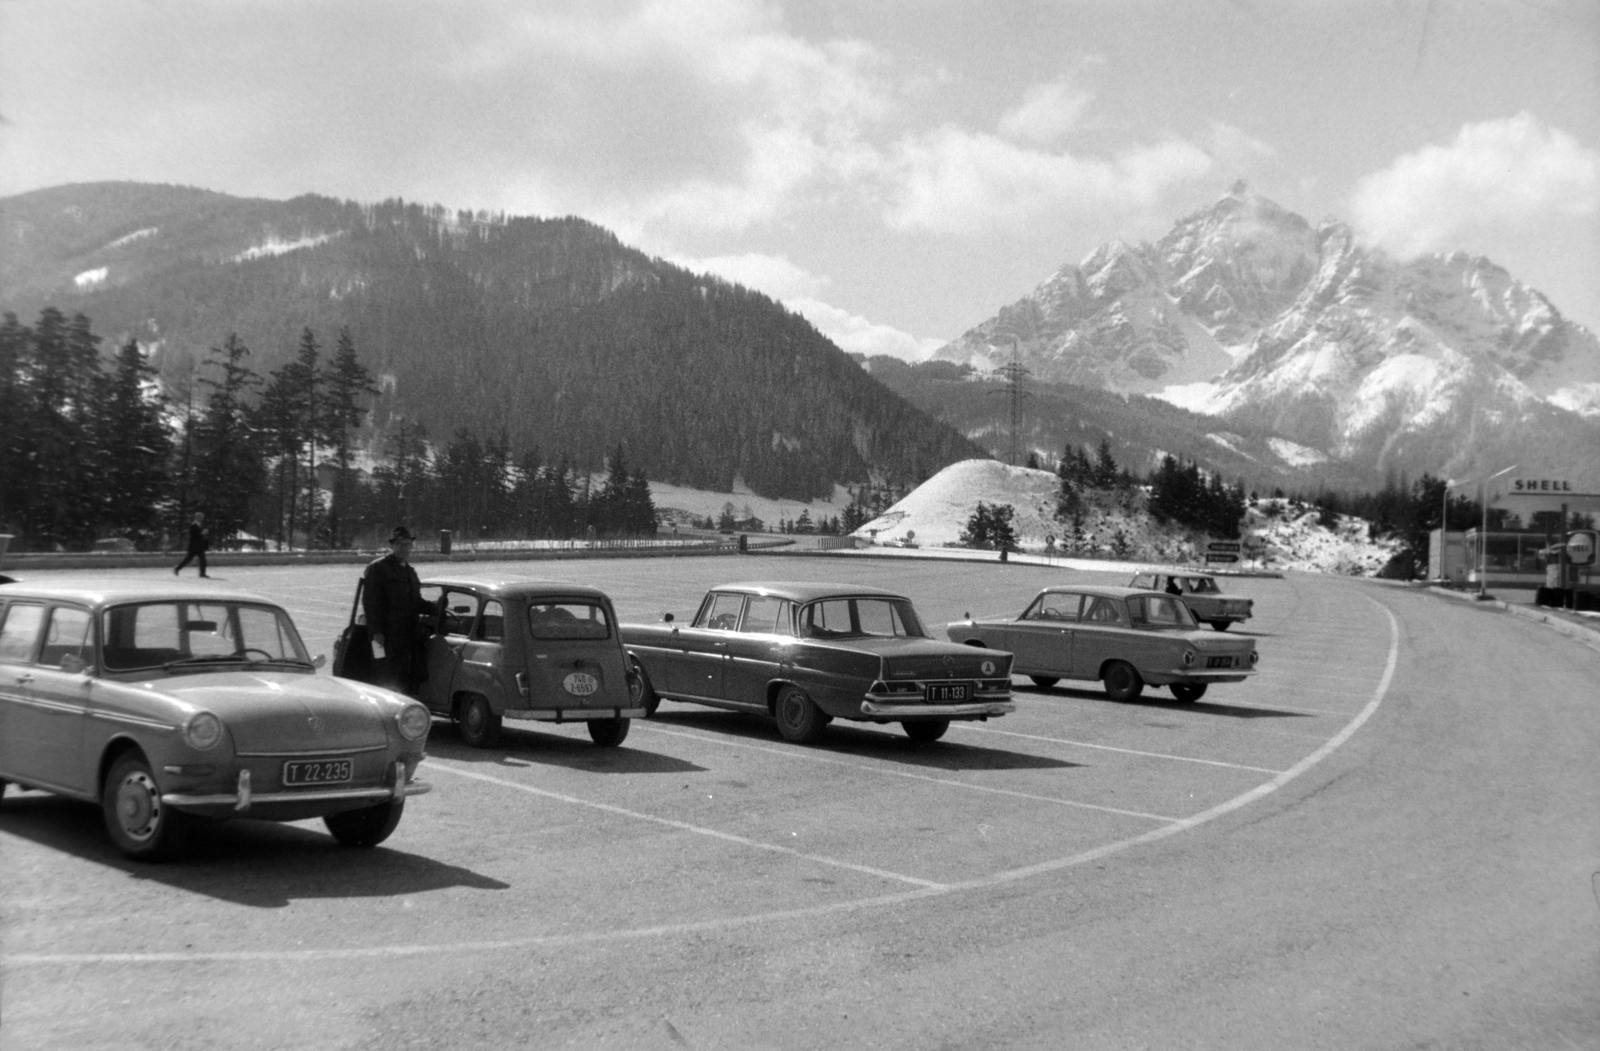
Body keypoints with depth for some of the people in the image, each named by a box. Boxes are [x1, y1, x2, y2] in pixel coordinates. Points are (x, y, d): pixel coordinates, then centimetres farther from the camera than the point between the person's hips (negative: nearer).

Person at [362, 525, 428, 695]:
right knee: (389, 681, -9)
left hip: (409, 635, 7)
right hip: (388, 636, -7)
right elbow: (370, 602, -10)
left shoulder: (410, 570, 21)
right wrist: (376, 632, -17)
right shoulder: (377, 568, -3)